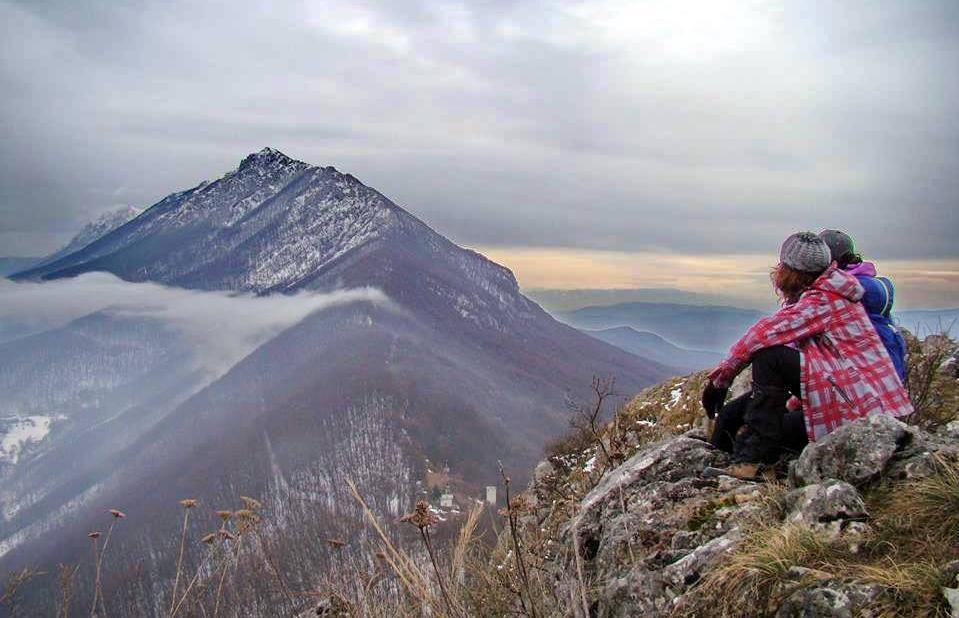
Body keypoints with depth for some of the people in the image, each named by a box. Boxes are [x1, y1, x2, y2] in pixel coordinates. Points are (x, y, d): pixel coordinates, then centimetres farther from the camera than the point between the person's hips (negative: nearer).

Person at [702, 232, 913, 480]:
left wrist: (721, 377, -16)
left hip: (859, 405, -10)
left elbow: (766, 333, -23)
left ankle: (754, 457, -20)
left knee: (768, 356, -22)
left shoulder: (824, 300, -14)